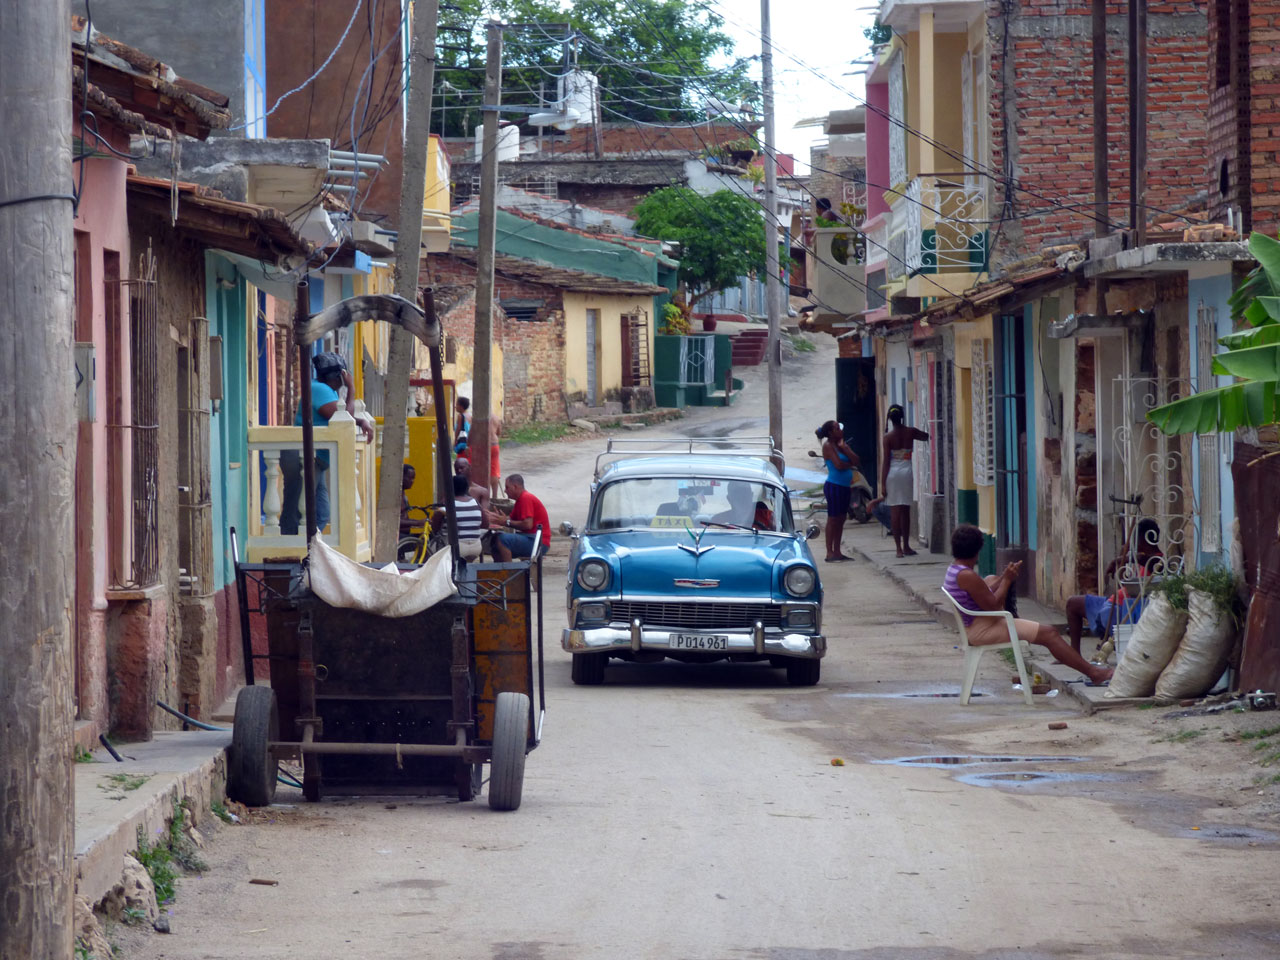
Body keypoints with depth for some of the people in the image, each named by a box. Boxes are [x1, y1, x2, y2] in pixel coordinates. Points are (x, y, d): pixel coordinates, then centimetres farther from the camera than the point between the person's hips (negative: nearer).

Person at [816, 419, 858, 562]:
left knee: (841, 519, 9)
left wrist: (844, 448, -7)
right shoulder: (828, 446, -9)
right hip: (834, 486, -8)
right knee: (833, 519, -6)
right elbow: (838, 465, -20)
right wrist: (850, 464, -1)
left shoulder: (842, 444, 14)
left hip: (845, 487, 8)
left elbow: (856, 461, 3)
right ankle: (830, 553, -4)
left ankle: (837, 551, 13)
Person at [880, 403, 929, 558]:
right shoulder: (910, 432, -2)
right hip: (906, 471, 2)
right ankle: (906, 546, 13)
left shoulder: (888, 437, -7)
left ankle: (899, 548, -2)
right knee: (905, 511, 10)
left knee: (895, 511, 1)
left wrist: (883, 483, -5)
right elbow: (928, 437, 15)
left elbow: (886, 461, -7)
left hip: (892, 474, -2)